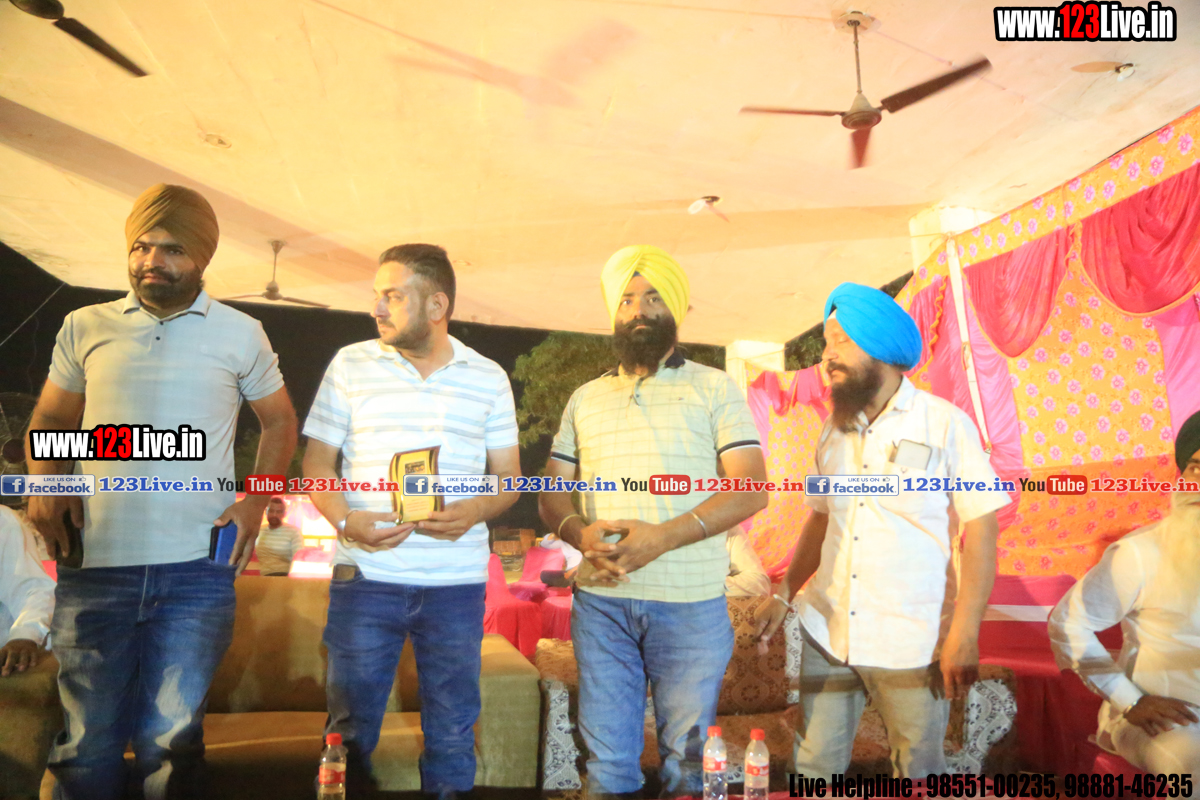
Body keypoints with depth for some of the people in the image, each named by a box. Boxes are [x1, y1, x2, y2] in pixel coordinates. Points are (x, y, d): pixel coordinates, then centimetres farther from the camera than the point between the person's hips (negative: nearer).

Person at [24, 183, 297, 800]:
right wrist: (46, 482, -2)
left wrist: (255, 502, 0)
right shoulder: (85, 328, 9)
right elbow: (50, 418, 18)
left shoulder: (240, 334, 5)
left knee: (170, 740, 7)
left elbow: (279, 422, 13)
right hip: (94, 565, 2)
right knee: (86, 741, 8)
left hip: (197, 570, -1)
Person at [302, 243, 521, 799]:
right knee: (350, 725, 9)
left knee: (452, 730, 12)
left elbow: (509, 476, 9)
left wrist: (475, 511, -12)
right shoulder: (350, 365, 5)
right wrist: (344, 521, -13)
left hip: (457, 582, 1)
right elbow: (316, 464, 6)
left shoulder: (488, 378, 6)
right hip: (365, 576, 0)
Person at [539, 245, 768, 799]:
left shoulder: (715, 389, 3)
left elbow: (750, 490, -7)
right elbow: (551, 494, 12)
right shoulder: (585, 399, 13)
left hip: (691, 606, -2)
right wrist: (579, 532, -11)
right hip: (600, 602, 3)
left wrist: (662, 537, -19)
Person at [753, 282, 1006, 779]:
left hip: (911, 644, -4)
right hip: (826, 632, 4)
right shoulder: (833, 431, 9)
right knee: (814, 768, 11)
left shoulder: (946, 425, -6)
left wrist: (965, 634, -15)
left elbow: (980, 531, -8)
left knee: (919, 777, 10)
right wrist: (784, 594, 6)